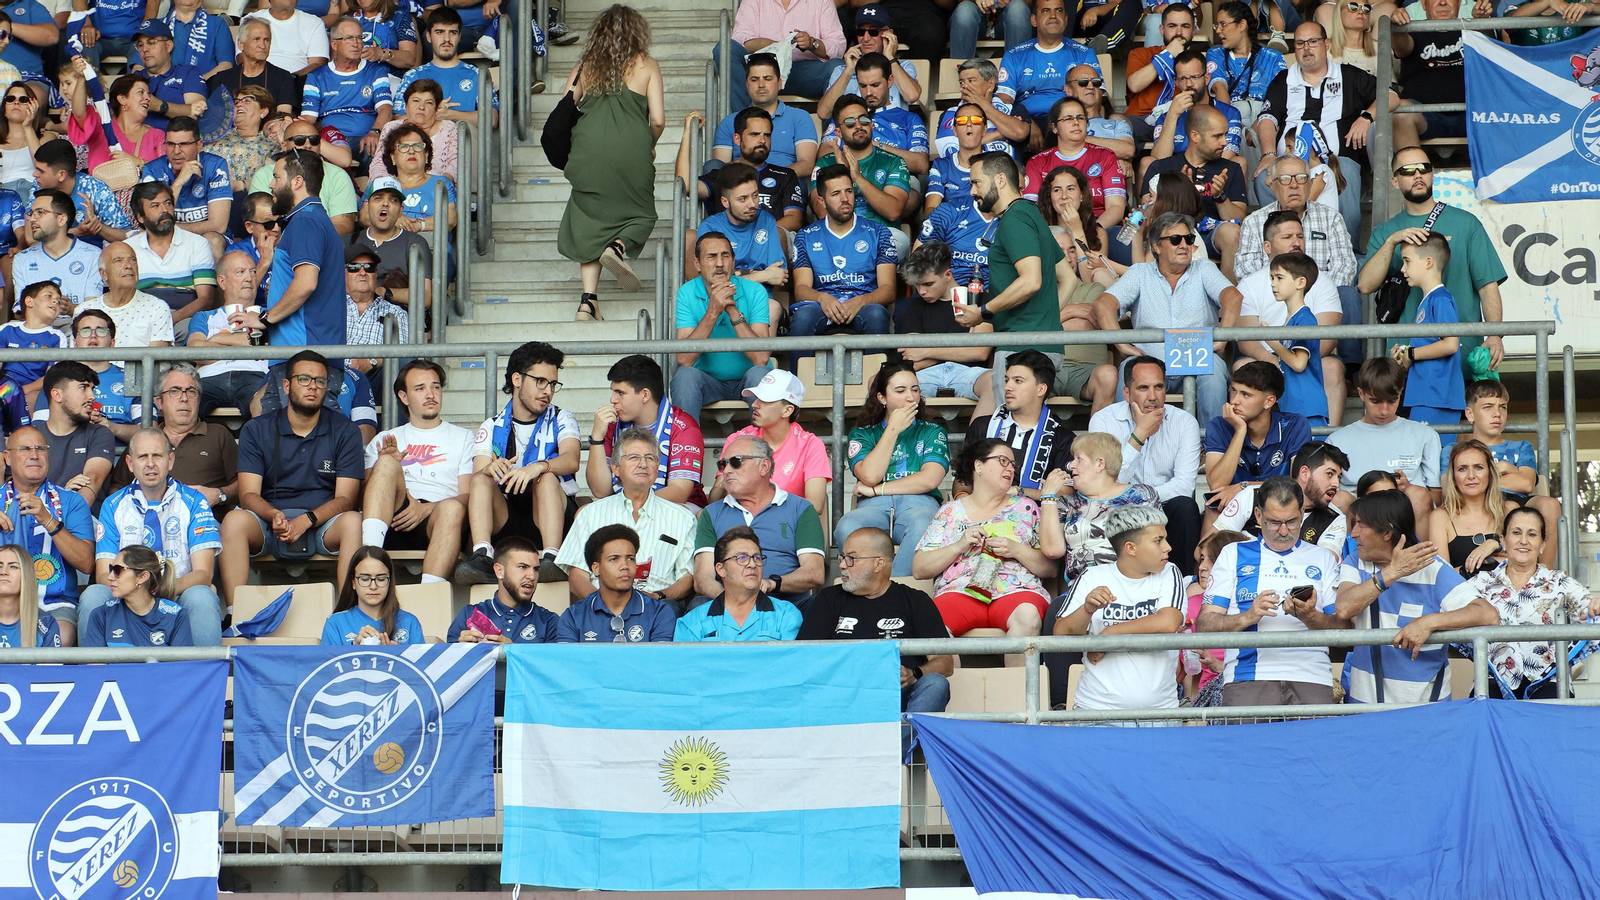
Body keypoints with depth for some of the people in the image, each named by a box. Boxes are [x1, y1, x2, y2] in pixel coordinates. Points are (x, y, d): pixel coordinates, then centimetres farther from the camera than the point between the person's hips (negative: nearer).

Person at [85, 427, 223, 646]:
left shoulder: (193, 502, 5)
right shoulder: (113, 506, 10)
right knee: (94, 594, -29)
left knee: (201, 597, -34)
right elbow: (103, 575, 2)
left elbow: (203, 574, -4)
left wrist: (170, 588, -26)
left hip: (178, 599, -1)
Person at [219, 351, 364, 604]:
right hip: (268, 526, 0)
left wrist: (306, 520, -21)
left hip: (323, 525, 0)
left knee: (353, 522, -33)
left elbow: (345, 498, -2)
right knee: (234, 520, -31)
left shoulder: (345, 431, 7)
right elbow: (248, 494, -1)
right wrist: (274, 515, -25)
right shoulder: (256, 430, 8)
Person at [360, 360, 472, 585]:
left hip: (437, 524, -1)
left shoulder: (462, 438, 24)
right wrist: (386, 465, -5)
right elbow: (364, 494, 15)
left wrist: (427, 508, -9)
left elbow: (469, 496, 10)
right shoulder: (385, 440, 28)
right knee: (387, 463, -25)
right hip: (393, 528, 1)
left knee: (452, 508, -37)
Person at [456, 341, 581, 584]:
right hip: (506, 519, 1)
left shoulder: (561, 420, 11)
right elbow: (476, 477, 0)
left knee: (547, 477, -30)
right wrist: (489, 469, -26)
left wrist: (538, 467, -33)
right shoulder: (492, 428, 15)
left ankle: (552, 558, -48)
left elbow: (571, 461, -11)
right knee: (482, 480, -24)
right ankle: (482, 557, -45)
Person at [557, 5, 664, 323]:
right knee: (640, 216, 17)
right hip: (631, 149, -2)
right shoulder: (646, 65, 9)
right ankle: (618, 247, -16)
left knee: (591, 223, 12)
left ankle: (588, 299, -1)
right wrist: (650, 146, 22)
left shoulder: (585, 66, 15)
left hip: (587, 152, 2)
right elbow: (658, 120, 2)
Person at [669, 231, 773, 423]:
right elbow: (684, 359, -19)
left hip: (746, 380, -1)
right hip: (708, 381, 1)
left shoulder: (754, 292, -9)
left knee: (760, 373, -31)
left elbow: (761, 358, -21)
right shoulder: (686, 294, -7)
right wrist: (713, 311, -27)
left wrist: (733, 310, -26)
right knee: (685, 374, -29)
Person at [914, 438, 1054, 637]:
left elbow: (1050, 568, 11)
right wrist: (959, 546, -3)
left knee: (1028, 616, -38)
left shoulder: (1025, 507, 19)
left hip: (1015, 590, 0)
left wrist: (1016, 551, -6)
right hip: (960, 591, 0)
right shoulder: (950, 512, 18)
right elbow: (918, 569, 11)